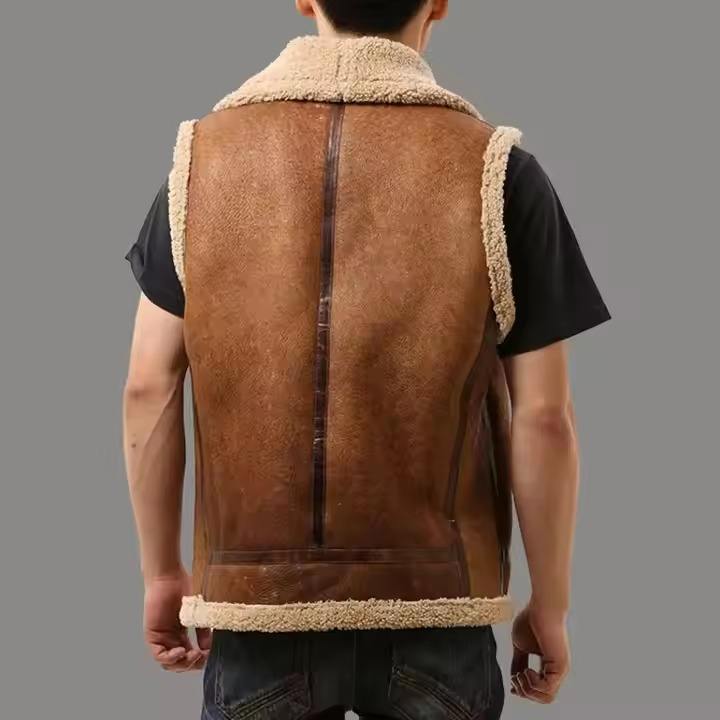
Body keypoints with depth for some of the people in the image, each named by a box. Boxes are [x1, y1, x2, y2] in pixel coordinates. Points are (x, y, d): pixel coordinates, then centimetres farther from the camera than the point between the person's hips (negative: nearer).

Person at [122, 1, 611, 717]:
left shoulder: (204, 153, -2)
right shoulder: (497, 170, -8)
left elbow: (148, 389, -1)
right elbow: (542, 417, -7)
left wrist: (162, 571, 10)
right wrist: (549, 604, 5)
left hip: (257, 601, 2)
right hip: (433, 605, -1)